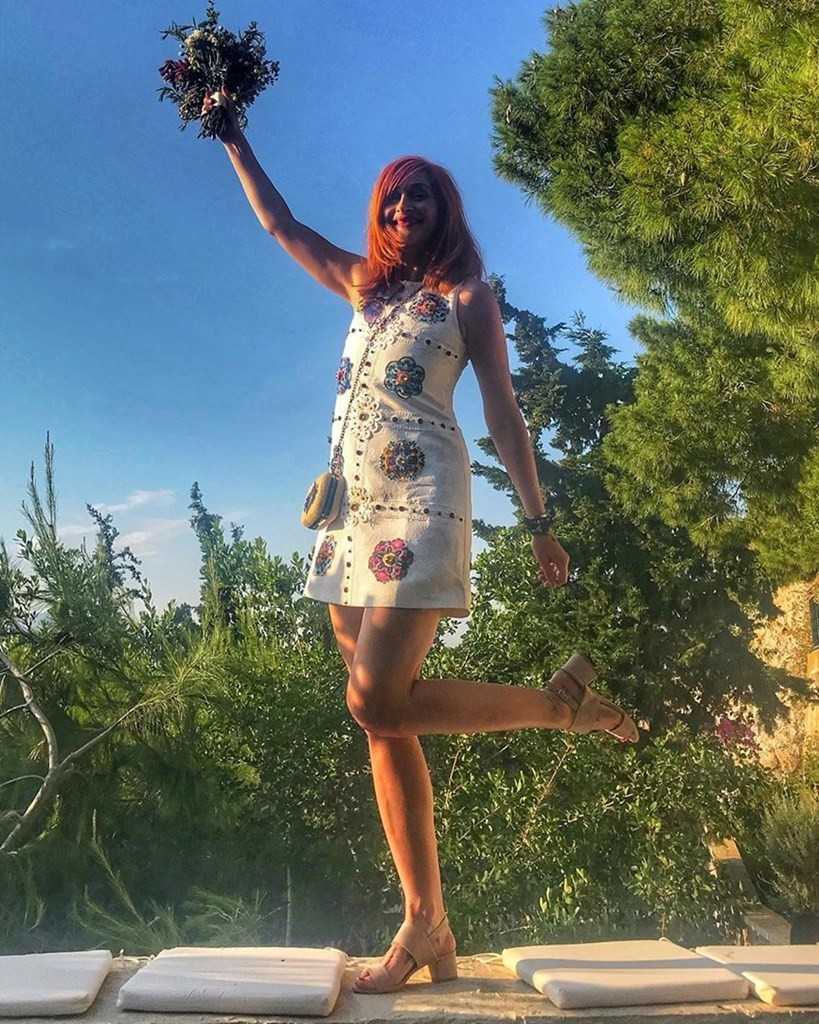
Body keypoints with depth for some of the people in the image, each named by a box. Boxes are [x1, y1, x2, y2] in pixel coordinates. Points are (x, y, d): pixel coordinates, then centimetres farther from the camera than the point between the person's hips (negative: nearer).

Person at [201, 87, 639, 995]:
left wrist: (539, 521, -3)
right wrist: (232, 137, 32)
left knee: (376, 699, -19)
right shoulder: (364, 284, 22)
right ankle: (427, 927, 7)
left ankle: (561, 700, 0)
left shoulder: (466, 296, 7)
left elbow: (503, 411, 2)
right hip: (353, 508, 6)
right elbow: (280, 224, 31)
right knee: (383, 716, 0)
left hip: (420, 498, -6)